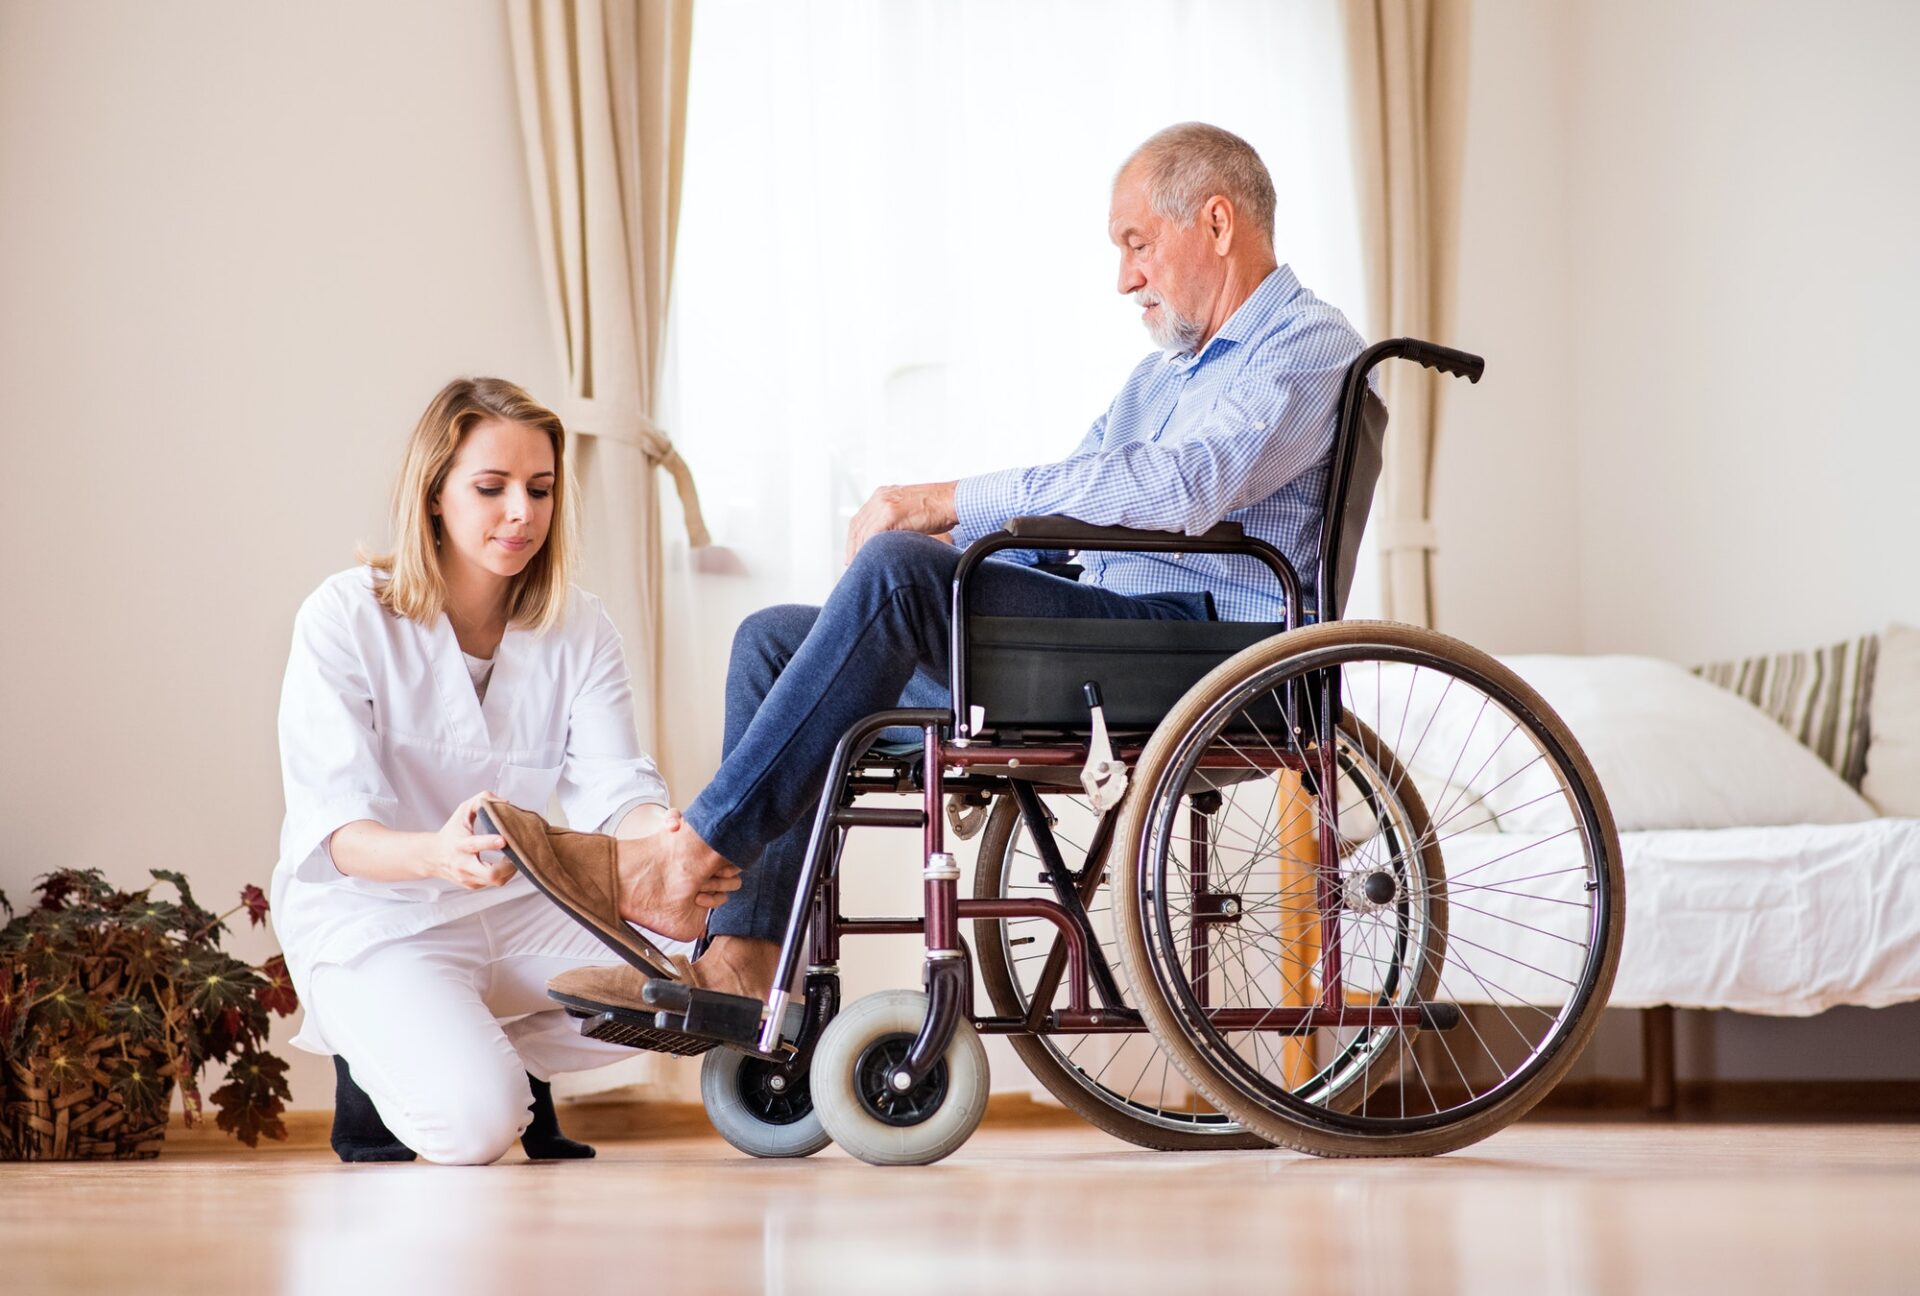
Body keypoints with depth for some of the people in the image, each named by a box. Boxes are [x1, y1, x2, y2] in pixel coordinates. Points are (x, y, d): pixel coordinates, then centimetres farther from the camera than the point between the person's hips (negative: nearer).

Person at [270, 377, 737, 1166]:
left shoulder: (578, 630, 0)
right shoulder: (344, 618, -13)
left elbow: (613, 789, -14)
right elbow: (333, 828, -22)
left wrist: (671, 843, -40)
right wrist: (437, 855, -45)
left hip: (517, 910, 5)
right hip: (374, 919, -5)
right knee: (474, 1125, -30)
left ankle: (516, 1062, 5)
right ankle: (374, 1068, 5)